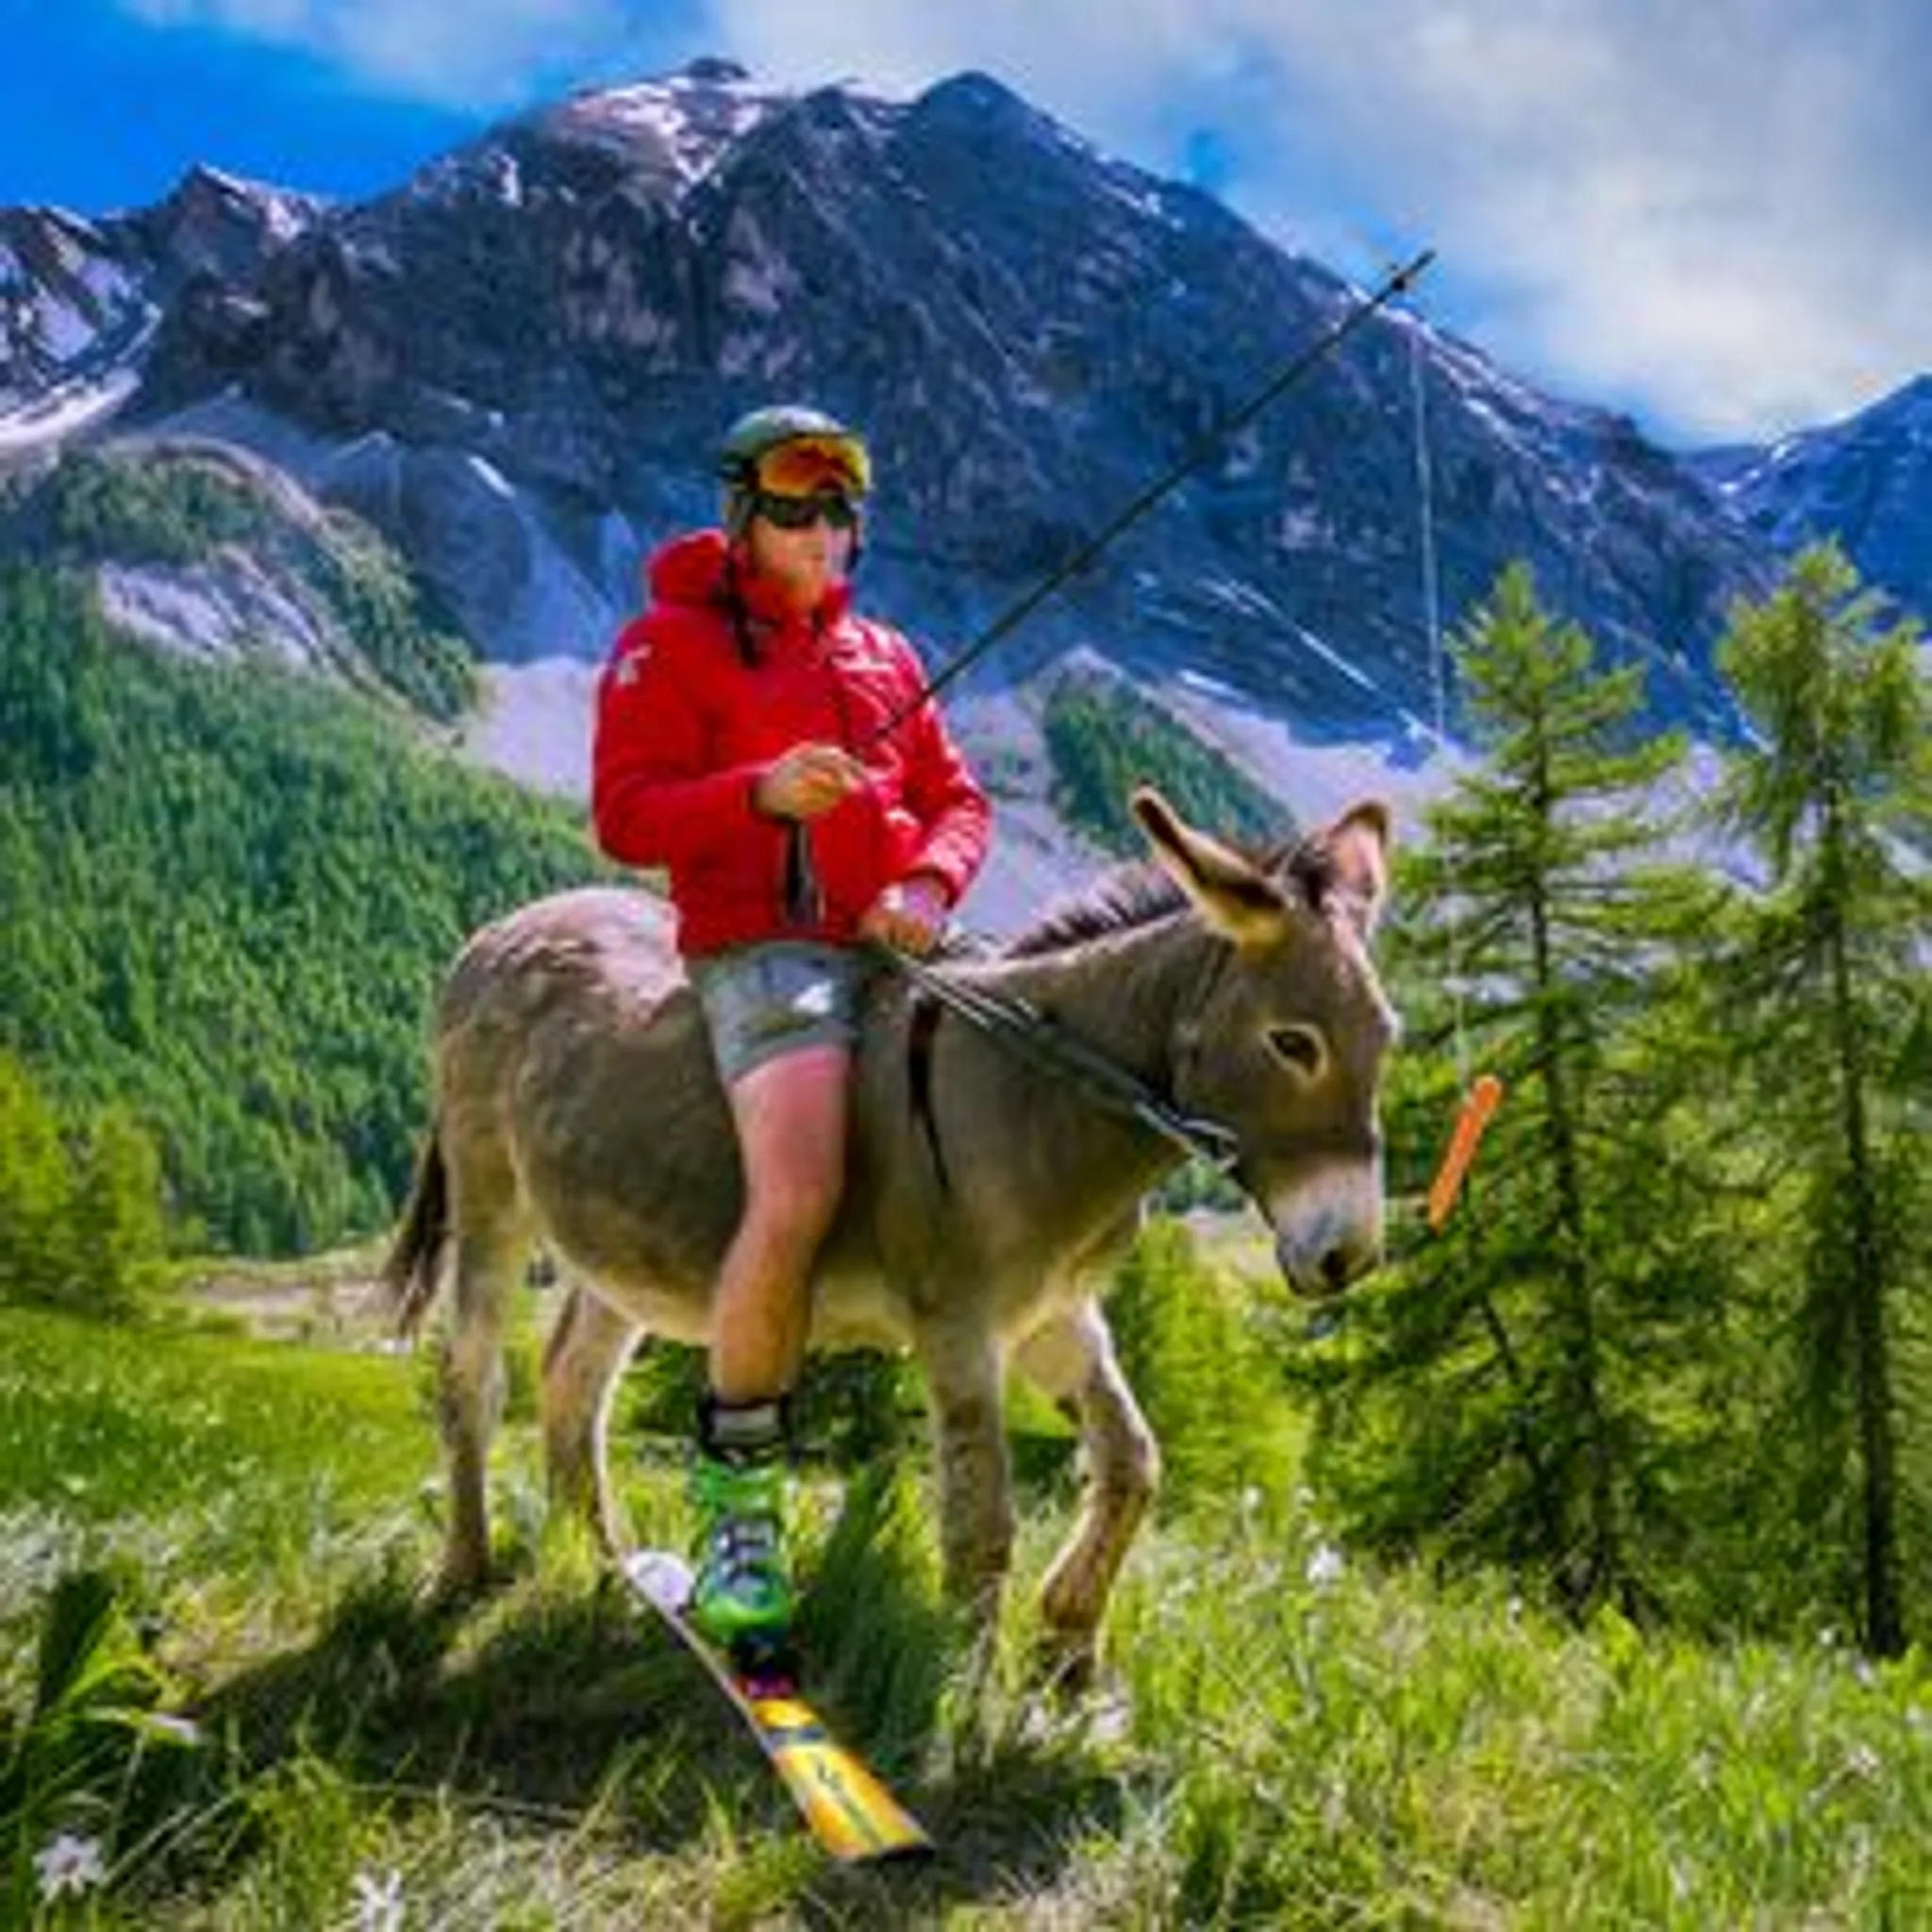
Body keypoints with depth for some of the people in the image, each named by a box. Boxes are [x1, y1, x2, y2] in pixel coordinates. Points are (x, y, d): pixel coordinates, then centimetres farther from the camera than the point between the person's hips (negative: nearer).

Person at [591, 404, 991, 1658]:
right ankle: (739, 1495, -13)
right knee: (797, 1199, -30)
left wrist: (931, 882, -1)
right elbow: (625, 816, -4)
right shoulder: (669, 647, 6)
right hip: (762, 951, -7)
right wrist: (762, 791, -20)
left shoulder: (884, 655, 24)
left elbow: (957, 797, 22)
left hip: (896, 944, 7)